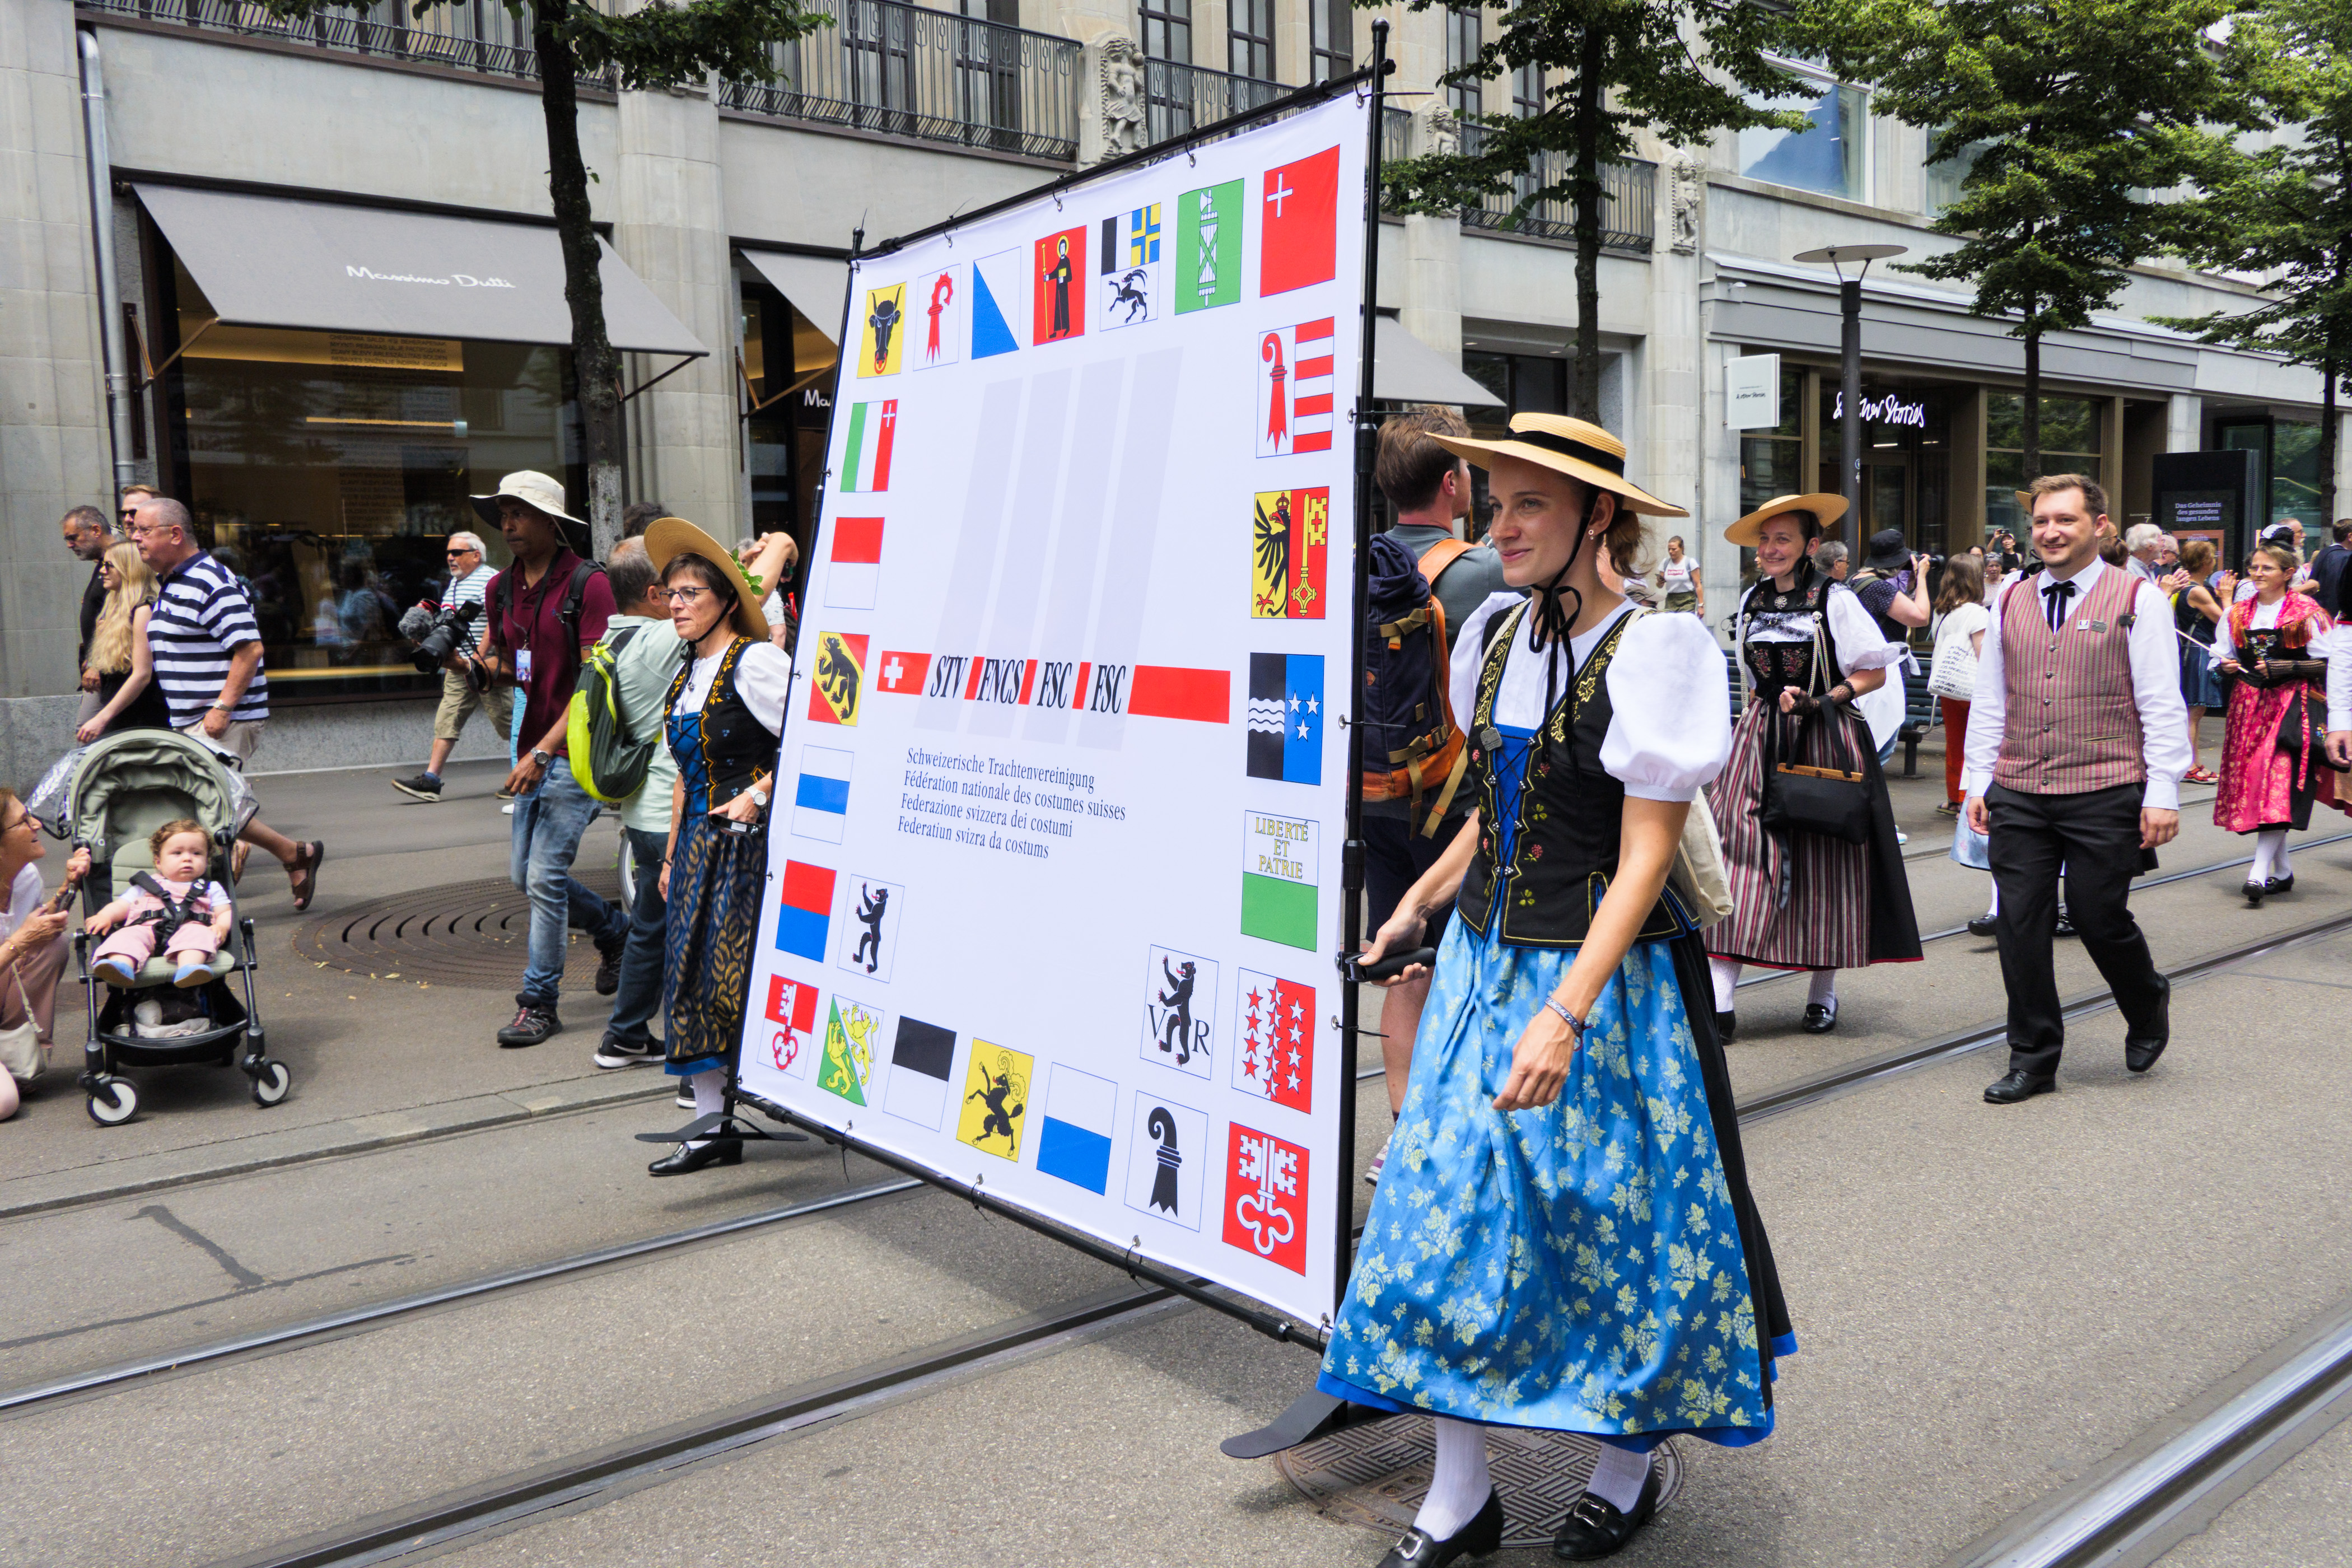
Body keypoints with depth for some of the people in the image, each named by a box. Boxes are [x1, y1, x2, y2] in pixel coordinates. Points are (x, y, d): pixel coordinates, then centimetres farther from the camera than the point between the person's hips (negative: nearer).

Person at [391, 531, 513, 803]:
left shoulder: (490, 581, -10)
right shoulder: (454, 583, 19)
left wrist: (475, 662, -25)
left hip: (488, 668, -8)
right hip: (458, 667, 9)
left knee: (507, 722, -2)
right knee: (446, 722, 2)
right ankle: (430, 781, -1)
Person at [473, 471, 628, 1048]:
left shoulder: (589, 584, -13)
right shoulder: (501, 588, 10)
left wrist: (545, 750, -22)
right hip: (535, 751, 8)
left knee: (545, 876, -8)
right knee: (523, 872, 12)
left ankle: (538, 1003, 5)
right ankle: (614, 930, 35)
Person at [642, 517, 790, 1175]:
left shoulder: (756, 661, -11)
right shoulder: (688, 673, 15)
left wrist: (757, 795, -18)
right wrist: (672, 854, 20)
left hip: (751, 843, -8)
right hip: (700, 843, 8)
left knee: (743, 974, -8)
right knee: (694, 974, 6)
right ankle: (713, 1126, 13)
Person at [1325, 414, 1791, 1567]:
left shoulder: (1649, 652, -13)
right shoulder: (1498, 634, 6)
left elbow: (1643, 860, -17)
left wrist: (1567, 1014, -24)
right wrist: (1422, 902, 17)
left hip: (1607, 974, -6)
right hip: (1484, 960, 6)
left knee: (1610, 1222, 9)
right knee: (1447, 1211, 6)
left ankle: (1627, 1468, 33)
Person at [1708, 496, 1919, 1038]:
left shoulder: (1836, 601, -5)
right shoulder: (1752, 601, 10)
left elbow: (1875, 672, -4)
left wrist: (1821, 700, -15)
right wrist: (1764, 710, 15)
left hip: (1827, 742, -3)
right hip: (1760, 740, 4)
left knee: (1823, 863, 3)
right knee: (1740, 855, -7)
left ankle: (1824, 989, 19)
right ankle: (1719, 1000, -11)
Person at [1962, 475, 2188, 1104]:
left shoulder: (2138, 601, -1)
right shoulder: (2011, 602, 12)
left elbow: (2162, 706, -3)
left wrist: (2162, 794, -8)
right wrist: (1978, 782, 12)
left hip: (2105, 796, -4)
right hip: (2018, 795, 4)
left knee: (2100, 918, 1)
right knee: (2019, 924, 2)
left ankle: (2149, 1010, 34)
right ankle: (2032, 1059, 15)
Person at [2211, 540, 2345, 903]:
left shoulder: (2306, 614, -2)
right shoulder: (2237, 614, 13)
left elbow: (2326, 665, -5)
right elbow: (2219, 658, 19)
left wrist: (2283, 667, -16)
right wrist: (2225, 666, -3)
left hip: (2292, 704, -5)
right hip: (2248, 705, 5)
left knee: (2279, 783, -17)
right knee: (2252, 783, 4)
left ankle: (2259, 872, -22)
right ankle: (2283, 871, 18)